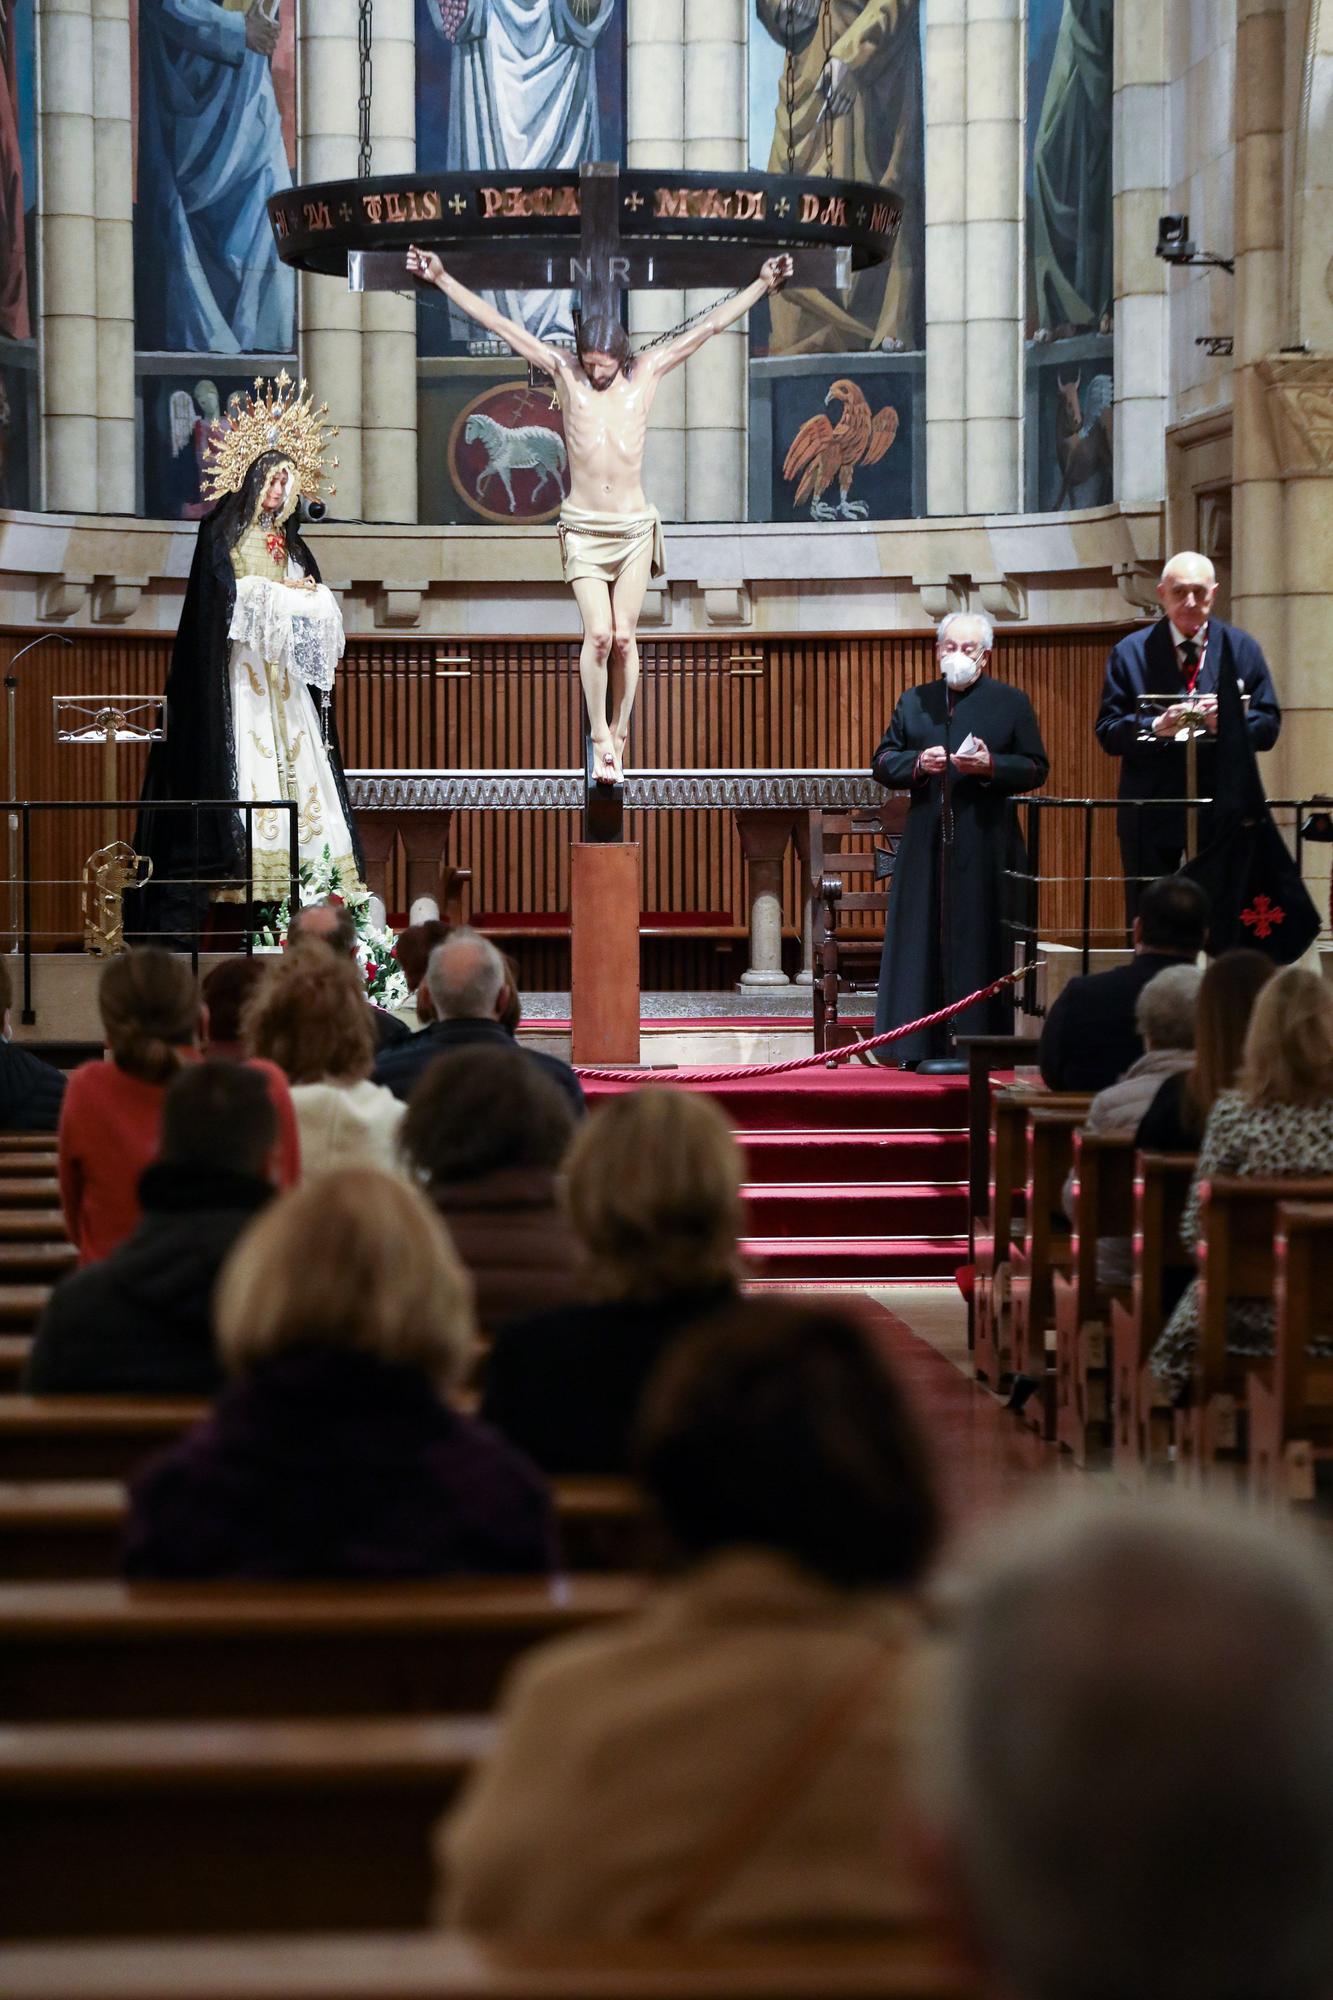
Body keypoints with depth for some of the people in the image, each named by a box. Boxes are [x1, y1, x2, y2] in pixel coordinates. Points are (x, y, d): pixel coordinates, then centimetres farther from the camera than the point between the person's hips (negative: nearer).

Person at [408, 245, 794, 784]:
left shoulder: (645, 374, 1)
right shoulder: (566, 372, -1)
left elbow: (710, 326, 4)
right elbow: (498, 325, -1)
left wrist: (763, 285, 3)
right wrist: (441, 279, -3)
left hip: (634, 528, 1)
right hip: (584, 528, -1)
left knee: (624, 637, 1)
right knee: (598, 633, -12)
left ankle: (618, 737, 12)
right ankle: (600, 739, 0)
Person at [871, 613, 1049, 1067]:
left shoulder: (1011, 702, 6)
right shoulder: (914, 702, 15)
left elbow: (1035, 769, 2)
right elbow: (882, 764, 12)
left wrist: (991, 766, -14)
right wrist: (918, 763, -8)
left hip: (985, 846, -3)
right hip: (926, 844, 3)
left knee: (981, 943, -3)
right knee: (921, 942, 1)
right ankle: (920, 1044, 3)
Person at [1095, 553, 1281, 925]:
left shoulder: (1242, 649, 8)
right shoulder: (1131, 652, 5)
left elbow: (1269, 726, 4)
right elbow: (1108, 733, -1)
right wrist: (1155, 729, -20)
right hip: (1150, 815, -1)